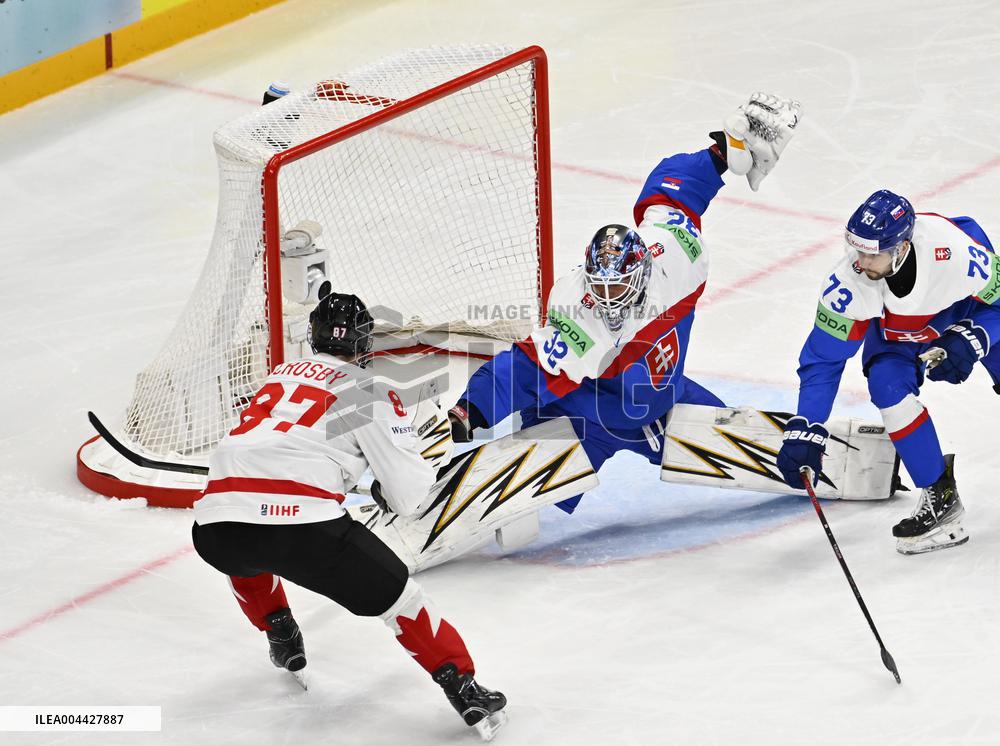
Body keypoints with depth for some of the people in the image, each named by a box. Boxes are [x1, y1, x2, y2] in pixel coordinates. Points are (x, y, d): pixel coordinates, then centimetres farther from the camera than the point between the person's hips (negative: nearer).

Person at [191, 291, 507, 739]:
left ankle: (281, 635, 43)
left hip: (215, 529, 5)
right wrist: (385, 493, 31)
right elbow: (408, 492, 8)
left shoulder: (281, 375, 27)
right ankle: (464, 690, 2)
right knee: (393, 593, 8)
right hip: (302, 527, -5)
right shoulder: (369, 394, 10)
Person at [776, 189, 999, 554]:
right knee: (888, 385, -24)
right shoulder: (848, 284, -36)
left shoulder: (958, 250, -41)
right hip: (896, 330, 0)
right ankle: (939, 496, -11)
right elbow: (822, 359, -25)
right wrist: (804, 430, -31)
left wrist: (969, 341, -35)